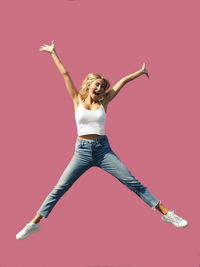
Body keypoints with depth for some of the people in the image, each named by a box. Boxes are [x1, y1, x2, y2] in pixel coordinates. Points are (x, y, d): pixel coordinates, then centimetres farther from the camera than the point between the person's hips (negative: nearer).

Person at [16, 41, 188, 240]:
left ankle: (166, 213, 0)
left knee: (133, 182, -5)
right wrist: (53, 52, 12)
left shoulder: (104, 102, 8)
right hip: (82, 150, 0)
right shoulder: (77, 100, 6)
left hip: (103, 149, 1)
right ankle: (34, 223, 10)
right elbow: (64, 73, 9)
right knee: (59, 189, -2)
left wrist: (141, 72, 19)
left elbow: (123, 81, 13)